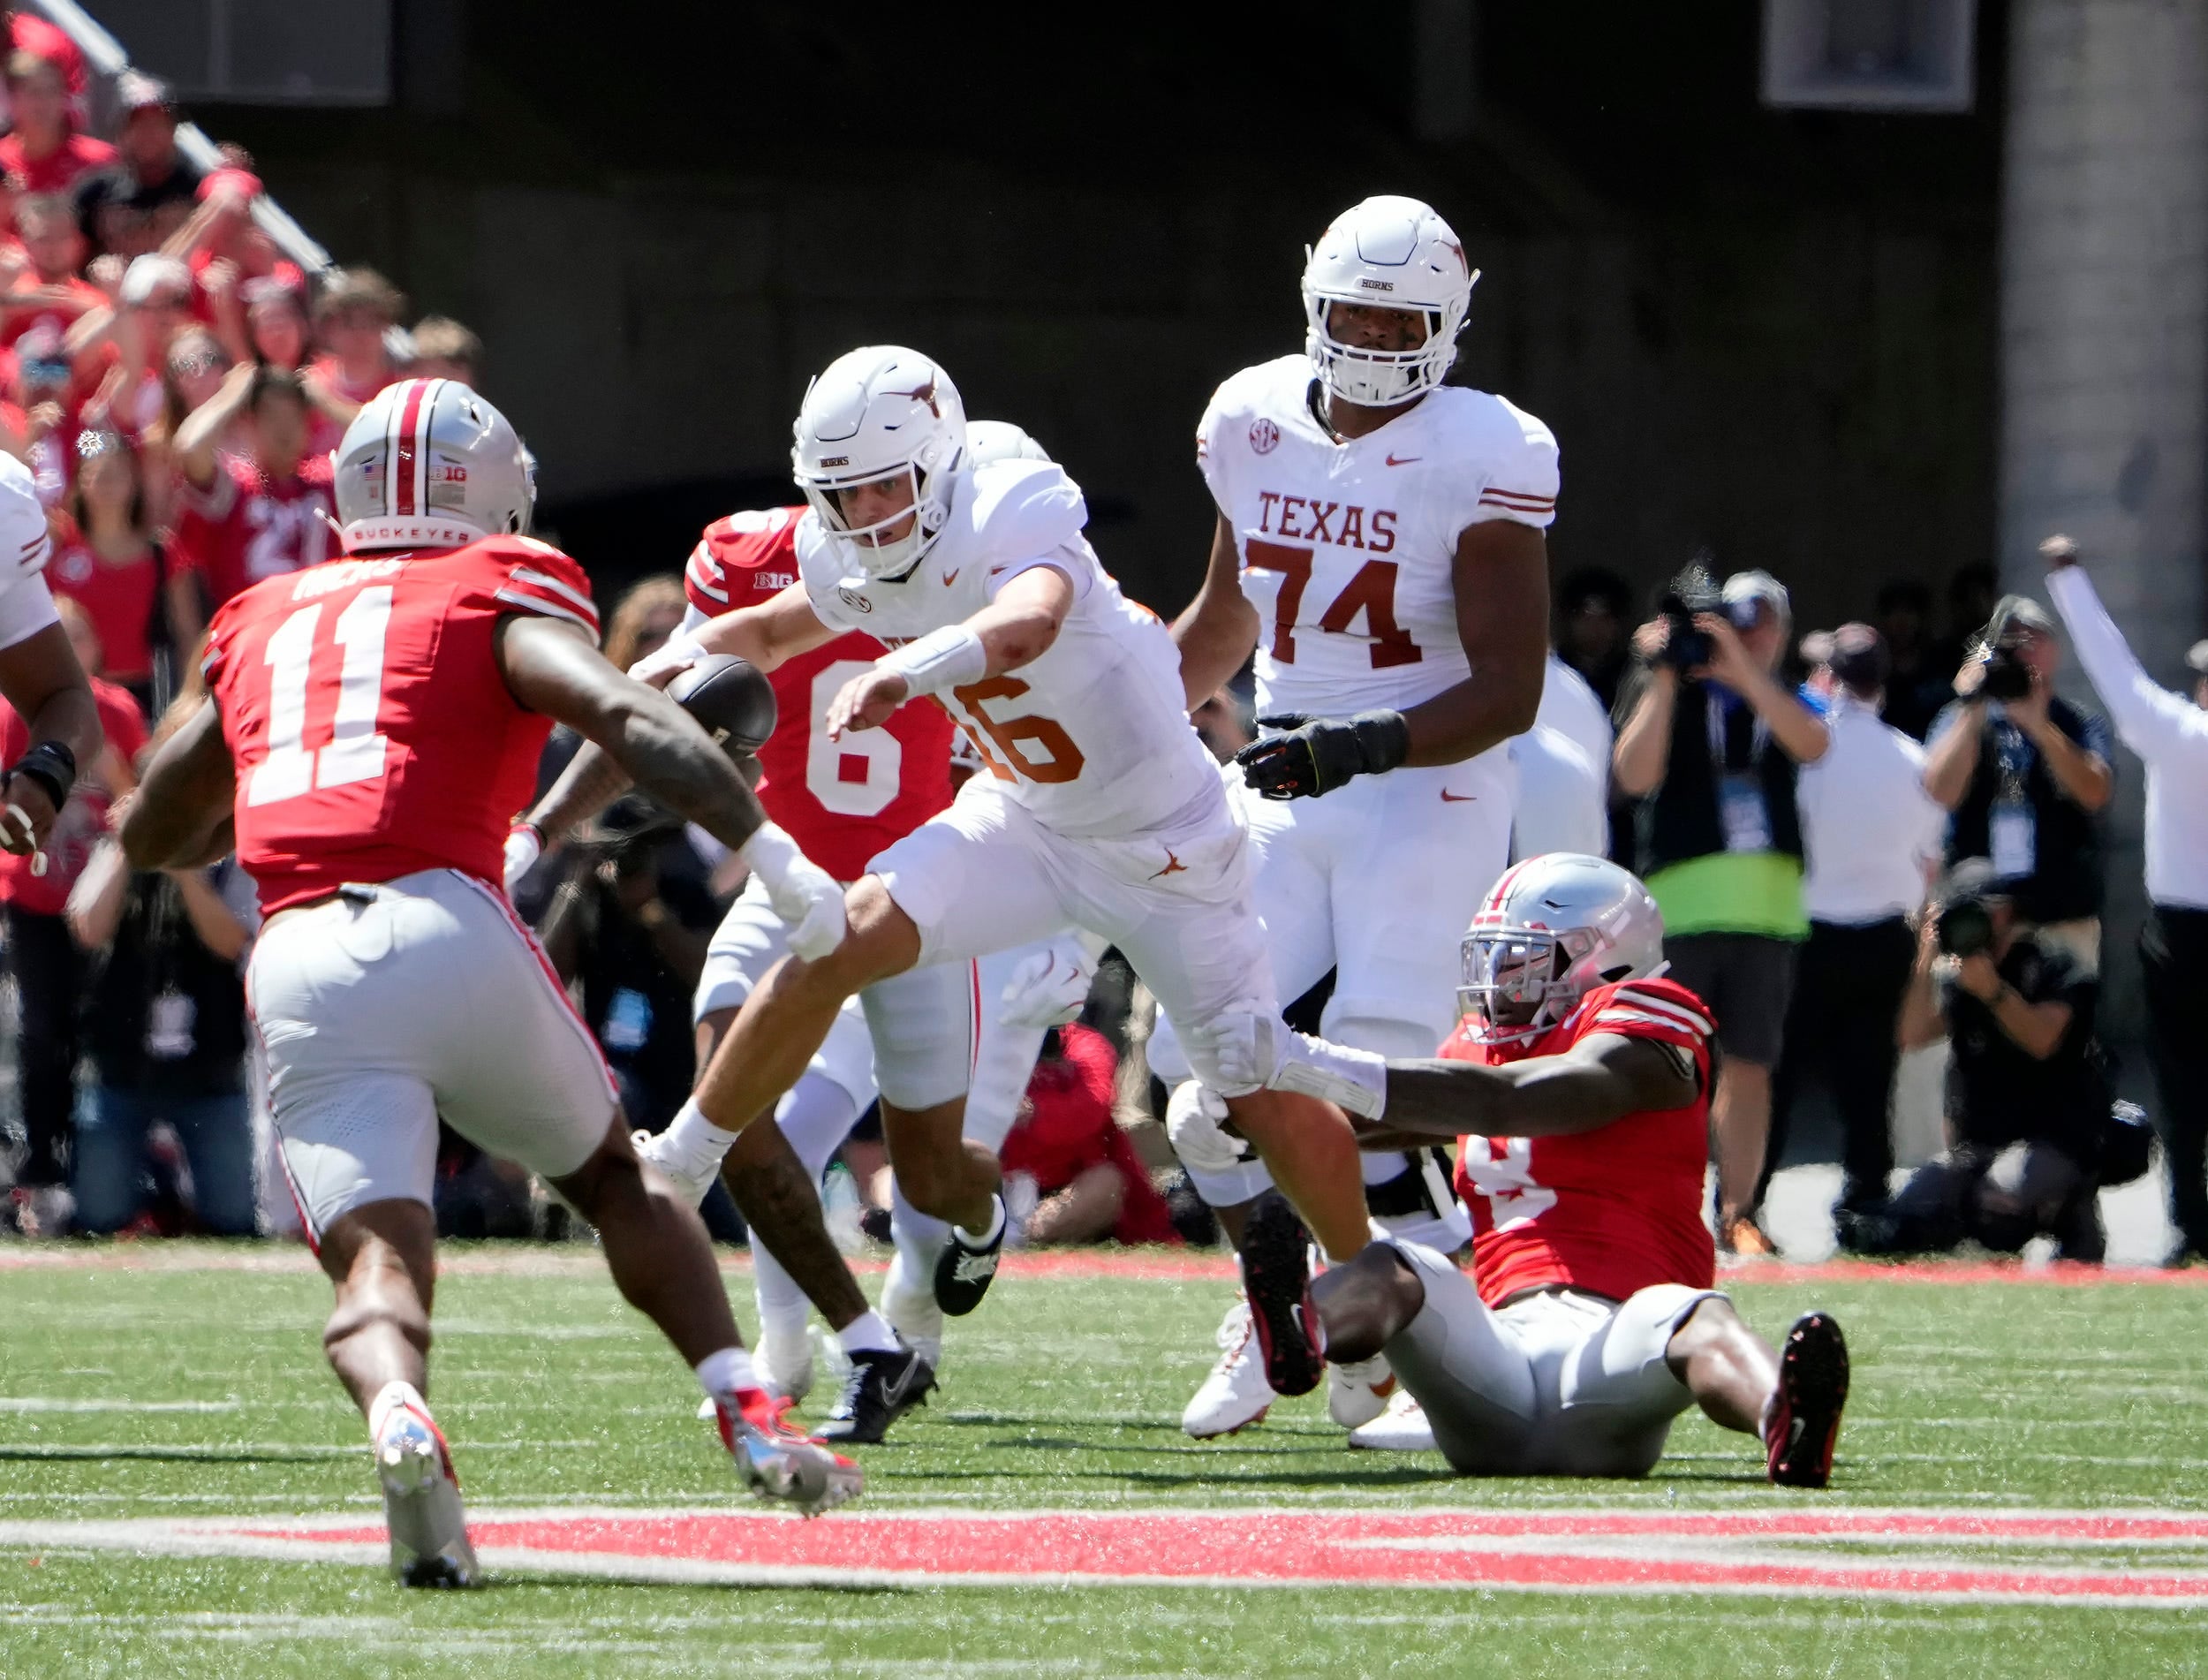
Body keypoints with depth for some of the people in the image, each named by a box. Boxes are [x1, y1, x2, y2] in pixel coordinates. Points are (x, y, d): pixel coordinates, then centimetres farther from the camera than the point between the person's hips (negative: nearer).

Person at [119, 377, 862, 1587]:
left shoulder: (262, 626, 26)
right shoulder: (500, 601, 12)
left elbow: (153, 837, 38)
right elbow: (627, 716, -8)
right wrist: (774, 858, -12)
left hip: (299, 970, 2)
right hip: (445, 929, -2)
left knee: (377, 1261, -6)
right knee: (618, 1182, 22)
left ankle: (399, 1420, -39)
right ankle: (752, 1422, 9)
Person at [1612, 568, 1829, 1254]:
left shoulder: (1781, 698, 15)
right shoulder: (1659, 688, 7)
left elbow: (1812, 742, -9)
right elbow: (1635, 775, -9)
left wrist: (1742, 669, -18)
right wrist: (1665, 679, -12)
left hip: (1768, 906, 3)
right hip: (1679, 902, -3)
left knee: (1749, 1065, 3)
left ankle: (1737, 1211, 8)